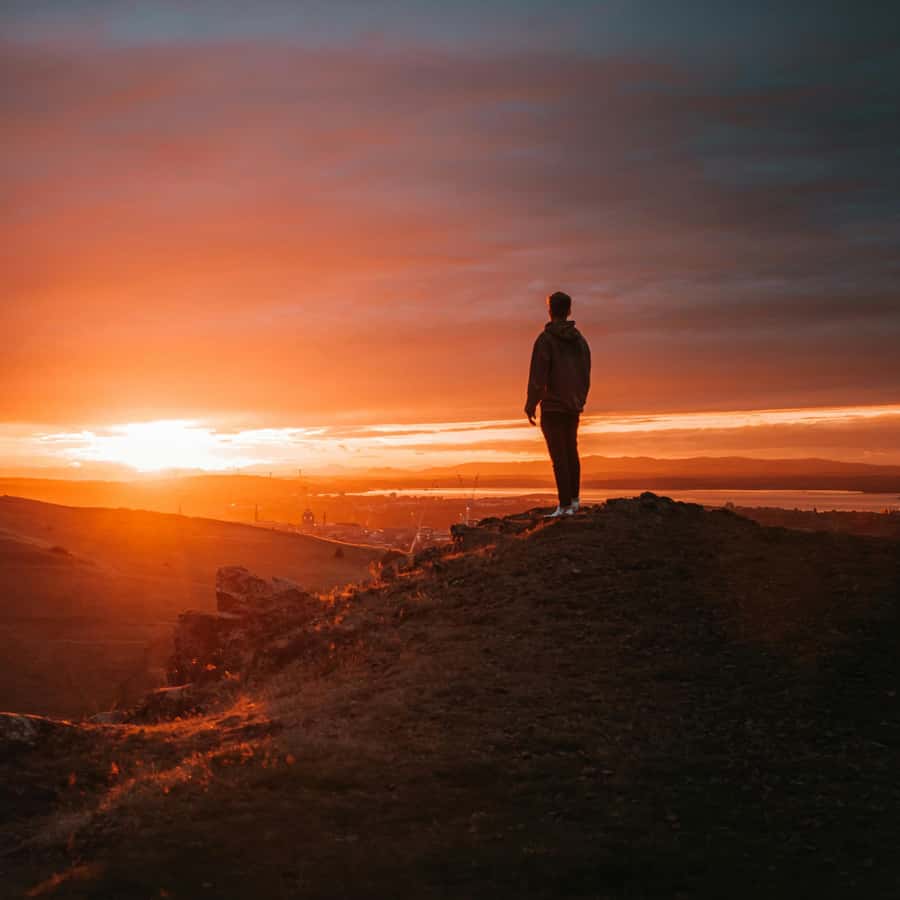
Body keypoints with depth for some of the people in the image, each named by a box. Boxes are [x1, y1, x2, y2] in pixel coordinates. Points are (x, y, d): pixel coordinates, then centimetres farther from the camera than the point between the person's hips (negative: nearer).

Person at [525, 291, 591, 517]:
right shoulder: (579, 339, 8)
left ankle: (565, 505, -6)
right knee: (571, 452, 18)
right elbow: (586, 374, 12)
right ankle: (574, 500, 21)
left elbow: (538, 376, -14)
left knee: (559, 456, -5)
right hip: (573, 406, 6)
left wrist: (530, 406, -7)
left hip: (552, 407, -6)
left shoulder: (546, 339, -11)